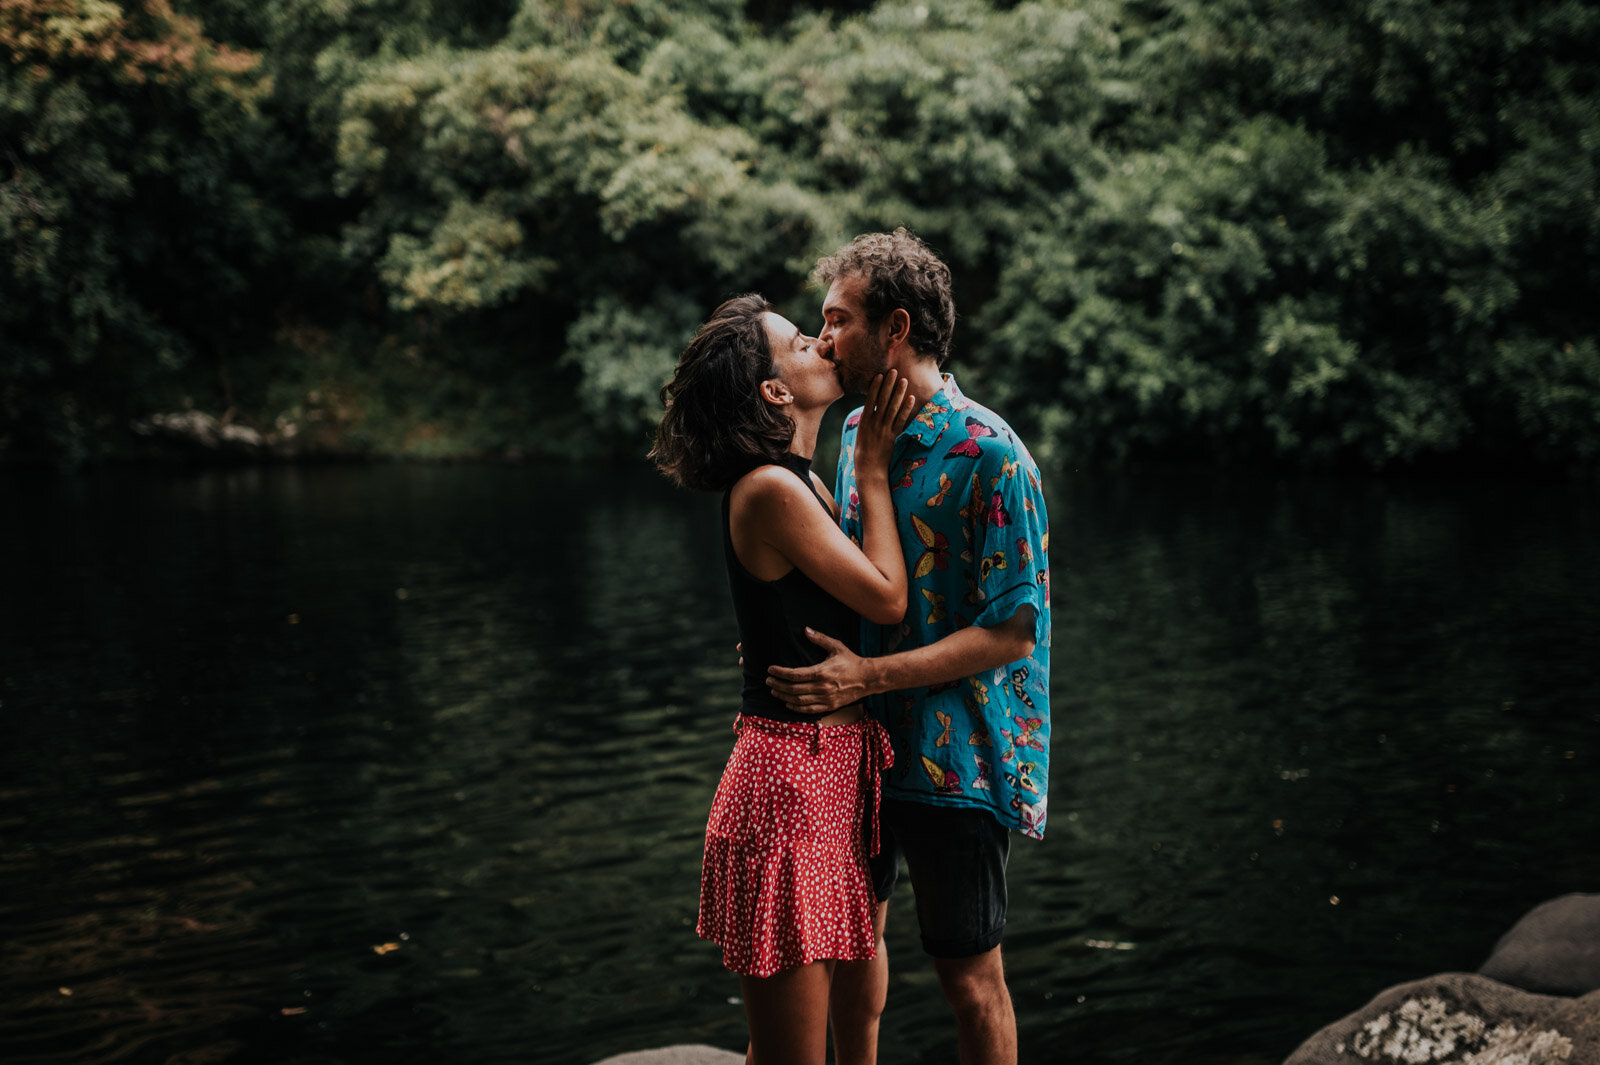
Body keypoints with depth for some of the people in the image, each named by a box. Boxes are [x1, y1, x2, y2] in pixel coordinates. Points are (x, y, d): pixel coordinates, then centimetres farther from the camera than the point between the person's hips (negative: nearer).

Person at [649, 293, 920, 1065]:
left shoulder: (801, 481, 14)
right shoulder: (771, 489, -16)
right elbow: (888, 597, -13)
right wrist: (873, 469, -4)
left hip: (828, 770, 10)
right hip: (794, 776, -10)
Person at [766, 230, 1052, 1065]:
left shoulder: (989, 456, -18)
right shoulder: (859, 432, 8)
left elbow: (1012, 631, -20)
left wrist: (868, 676, -25)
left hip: (956, 760, -8)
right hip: (860, 743, 8)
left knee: (968, 977, 2)